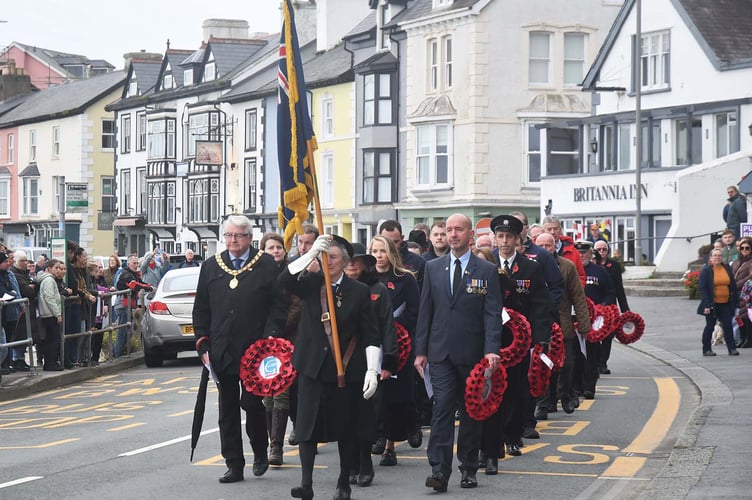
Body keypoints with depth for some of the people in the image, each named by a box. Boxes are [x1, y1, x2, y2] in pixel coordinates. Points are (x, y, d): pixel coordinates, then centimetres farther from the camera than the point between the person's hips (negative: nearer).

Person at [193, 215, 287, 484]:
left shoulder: (266, 266, 1)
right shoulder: (211, 267, 10)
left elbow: (278, 306, -1)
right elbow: (201, 310, 12)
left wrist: (269, 338, -12)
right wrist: (204, 345, 4)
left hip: (254, 350, -3)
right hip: (221, 352, 4)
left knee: (252, 403, -3)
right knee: (227, 410, 5)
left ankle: (260, 453, 21)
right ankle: (234, 465, 10)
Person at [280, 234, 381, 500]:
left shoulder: (359, 291, -1)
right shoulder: (311, 284, 4)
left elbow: (371, 336, -1)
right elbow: (285, 279, -16)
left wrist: (372, 371, -9)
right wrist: (312, 252, -23)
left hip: (346, 369, -1)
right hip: (313, 367, 1)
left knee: (346, 428, 6)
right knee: (307, 425, -6)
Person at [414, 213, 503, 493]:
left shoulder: (486, 271, 1)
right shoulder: (433, 268, 9)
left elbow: (492, 314, -4)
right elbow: (425, 312, 10)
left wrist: (492, 350, -15)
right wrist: (420, 351, 5)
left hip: (472, 353, -1)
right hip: (441, 353, 1)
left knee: (471, 413, 8)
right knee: (441, 409, -9)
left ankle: (469, 469, 18)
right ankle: (439, 470, -14)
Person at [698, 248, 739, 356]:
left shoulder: (727, 268, 8)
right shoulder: (706, 270, -6)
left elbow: (733, 285, 13)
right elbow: (702, 288, -10)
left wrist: (734, 300, 6)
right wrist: (706, 304, -17)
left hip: (725, 303, 4)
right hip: (712, 304, -4)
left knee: (728, 325, 0)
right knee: (710, 326, 3)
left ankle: (732, 348, 2)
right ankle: (706, 349, 12)